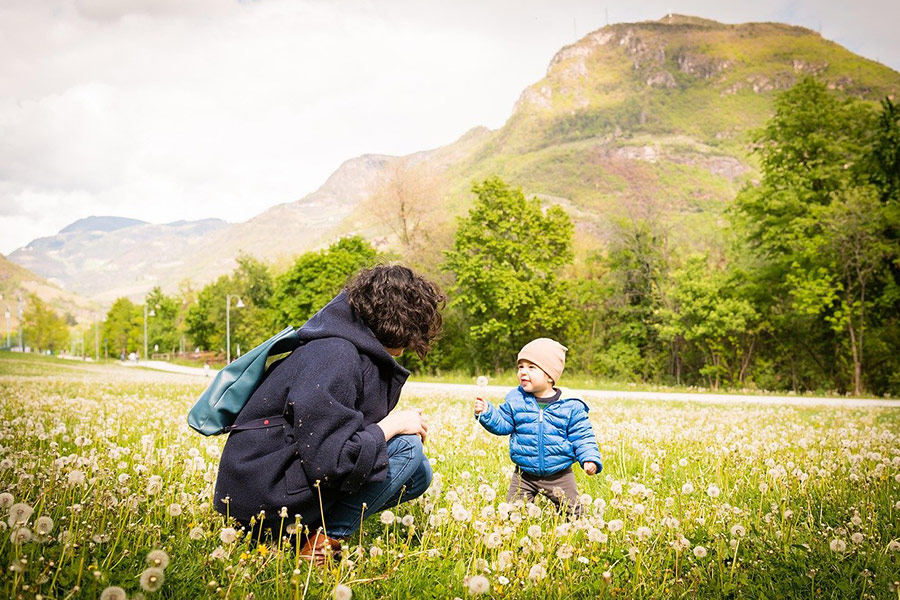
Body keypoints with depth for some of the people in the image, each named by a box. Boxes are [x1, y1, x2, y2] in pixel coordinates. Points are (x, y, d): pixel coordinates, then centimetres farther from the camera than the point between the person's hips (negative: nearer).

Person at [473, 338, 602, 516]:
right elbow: (502, 424, 1)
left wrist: (590, 459, -17)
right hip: (524, 476, 1)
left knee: (573, 513, 10)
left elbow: (582, 437, -4)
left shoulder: (570, 407, -10)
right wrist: (486, 413, -15)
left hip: (559, 476, -1)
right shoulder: (515, 400, -3)